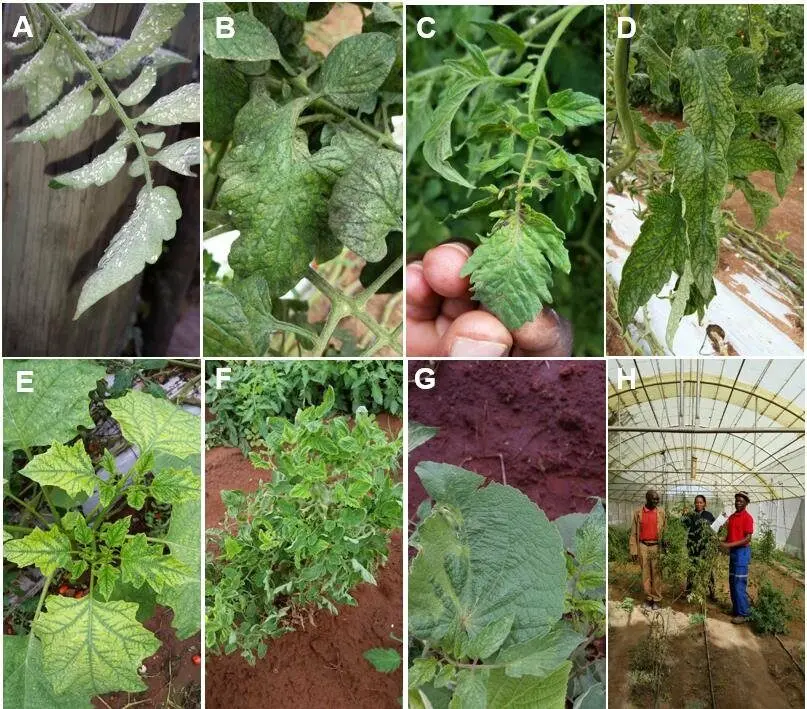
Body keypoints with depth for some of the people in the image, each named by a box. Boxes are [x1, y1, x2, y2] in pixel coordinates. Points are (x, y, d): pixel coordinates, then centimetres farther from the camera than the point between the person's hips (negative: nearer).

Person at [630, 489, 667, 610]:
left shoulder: (661, 512, 2)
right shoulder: (638, 513, 1)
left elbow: (665, 530, 2)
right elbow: (634, 533, 3)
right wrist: (633, 550, -1)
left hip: (657, 546, 0)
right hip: (643, 546, 0)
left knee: (656, 574, 2)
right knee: (645, 573, 5)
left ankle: (656, 599, 9)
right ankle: (648, 598, 14)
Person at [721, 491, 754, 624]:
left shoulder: (747, 518, -11)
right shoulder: (731, 517, 12)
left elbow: (747, 539, -16)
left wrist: (729, 545, -20)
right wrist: (723, 543, -3)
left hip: (742, 552, -8)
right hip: (732, 552, 8)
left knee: (740, 584, -7)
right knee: (732, 582, 11)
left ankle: (743, 614, -2)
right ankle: (736, 609, 21)